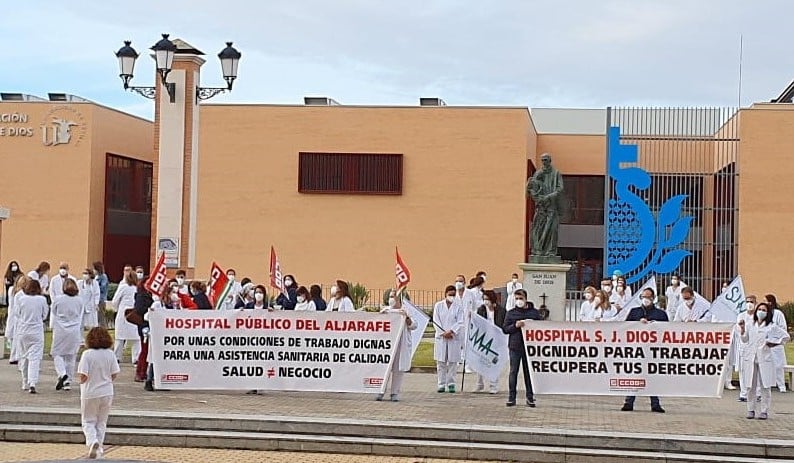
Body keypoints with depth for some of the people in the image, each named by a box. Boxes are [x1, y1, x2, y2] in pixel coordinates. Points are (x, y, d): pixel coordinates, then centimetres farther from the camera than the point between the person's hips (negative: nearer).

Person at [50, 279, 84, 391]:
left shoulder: (57, 299, -4)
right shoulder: (79, 301, 3)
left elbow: (53, 315, 7)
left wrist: (53, 327, 26)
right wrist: (81, 337, 21)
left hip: (60, 331, -2)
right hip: (75, 331, 2)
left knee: (57, 353, 6)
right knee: (71, 356, 8)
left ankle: (62, 374, -18)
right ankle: (68, 382, 9)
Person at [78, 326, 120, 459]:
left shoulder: (87, 354, -15)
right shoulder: (110, 354, -4)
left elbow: (83, 376, -18)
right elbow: (114, 374, -1)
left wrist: (82, 381, 4)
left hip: (90, 393, -3)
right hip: (106, 393, 3)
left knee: (88, 421, 10)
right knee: (101, 422, 17)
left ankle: (92, 441, -16)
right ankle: (99, 450, 20)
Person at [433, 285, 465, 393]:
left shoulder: (459, 307, 6)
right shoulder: (438, 305, 9)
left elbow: (461, 322, -2)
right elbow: (436, 321, 3)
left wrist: (451, 331, -14)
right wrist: (443, 333, -8)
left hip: (454, 338, -1)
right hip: (441, 338, 1)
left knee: (453, 362, 0)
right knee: (441, 362, 1)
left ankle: (451, 383, 7)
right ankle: (441, 384, 6)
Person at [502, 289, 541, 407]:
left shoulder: (534, 312, 7)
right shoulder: (511, 313, 7)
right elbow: (505, 329, 4)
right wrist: (515, 326, -12)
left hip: (530, 346, 0)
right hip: (515, 346, 0)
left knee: (529, 372, 5)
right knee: (513, 372, 0)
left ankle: (530, 397, 11)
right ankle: (511, 397, 4)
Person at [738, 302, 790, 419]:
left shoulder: (772, 327, 3)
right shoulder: (750, 326, 13)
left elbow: (786, 336, 6)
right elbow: (744, 340, 15)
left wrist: (774, 343, -1)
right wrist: (742, 329, 2)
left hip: (765, 359, -3)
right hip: (751, 359, 3)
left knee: (765, 386, -2)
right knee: (751, 386, 4)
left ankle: (764, 411, 4)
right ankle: (751, 410, 12)